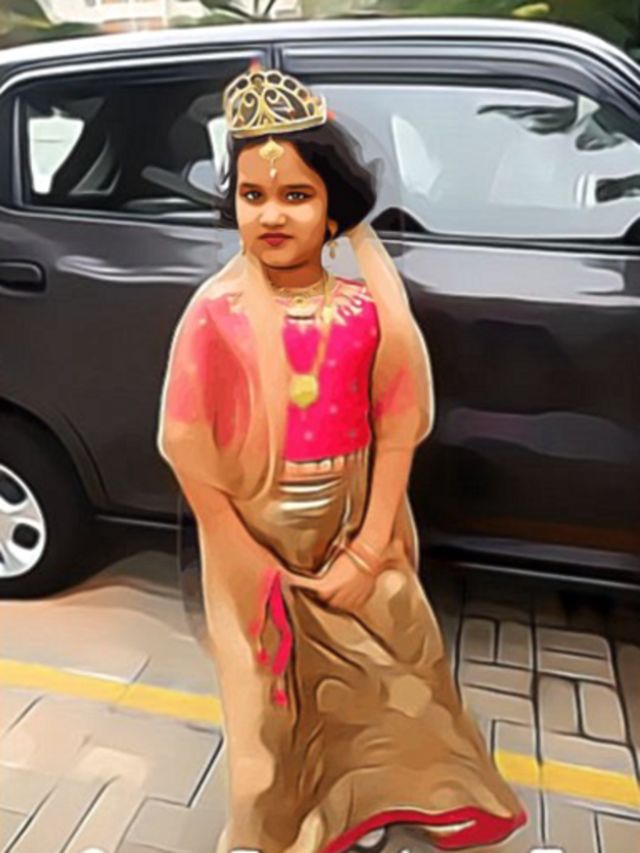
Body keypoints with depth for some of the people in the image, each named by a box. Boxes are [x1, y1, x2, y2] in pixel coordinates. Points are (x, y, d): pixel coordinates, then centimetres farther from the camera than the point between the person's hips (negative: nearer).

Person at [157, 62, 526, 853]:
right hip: (255, 536, -2)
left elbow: (395, 436, -8)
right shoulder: (216, 314, -16)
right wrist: (252, 568, -11)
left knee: (377, 678, 19)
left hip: (353, 527, 2)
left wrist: (369, 555, -11)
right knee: (273, 691, 17)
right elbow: (187, 450, -13)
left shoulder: (369, 310, -11)